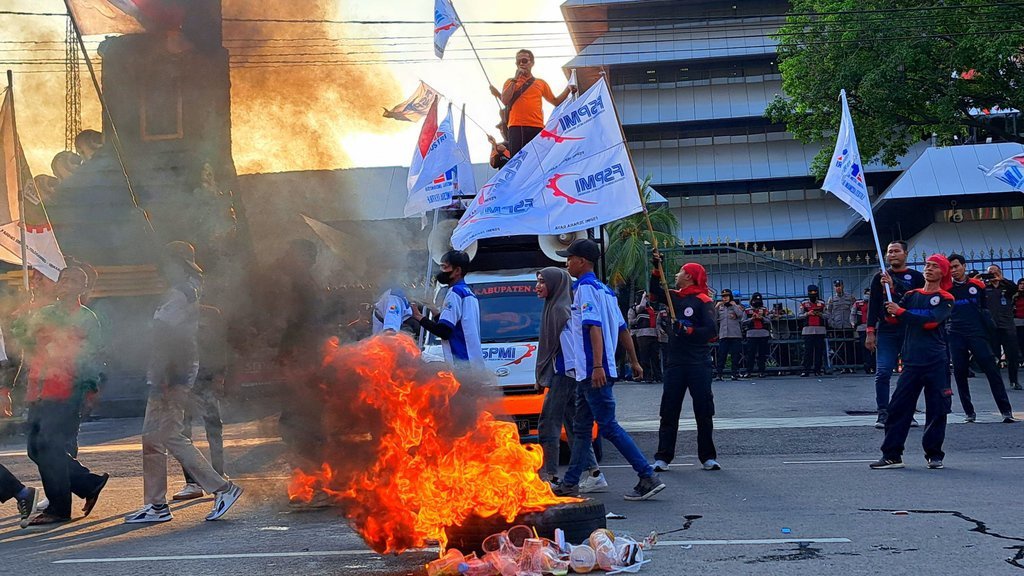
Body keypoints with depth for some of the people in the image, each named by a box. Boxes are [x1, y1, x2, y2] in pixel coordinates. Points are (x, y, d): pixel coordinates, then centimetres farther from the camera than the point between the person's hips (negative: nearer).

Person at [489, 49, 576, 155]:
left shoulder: (541, 83, 18)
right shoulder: (511, 82, 15)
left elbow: (556, 101, 25)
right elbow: (505, 101, -3)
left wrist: (568, 89, 11)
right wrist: (515, 80, -2)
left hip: (537, 127, 1)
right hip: (516, 127, -1)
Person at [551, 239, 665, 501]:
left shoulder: (586, 288, -11)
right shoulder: (604, 290, 17)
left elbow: (594, 327, -22)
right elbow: (622, 329, 20)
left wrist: (597, 366, -29)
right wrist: (634, 362, 24)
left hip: (593, 372, -10)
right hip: (588, 372, 10)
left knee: (608, 427, -9)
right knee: (581, 427, 12)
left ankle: (649, 477, -10)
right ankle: (570, 484, 17)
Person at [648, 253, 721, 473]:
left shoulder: (703, 301, -8)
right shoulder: (676, 297, 11)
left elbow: (711, 331, -15)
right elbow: (656, 292, 28)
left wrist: (688, 331, -21)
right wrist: (656, 269, 18)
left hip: (698, 364, -6)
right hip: (675, 363, 6)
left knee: (704, 413, 3)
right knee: (668, 412, 4)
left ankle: (708, 457, 11)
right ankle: (663, 457, 7)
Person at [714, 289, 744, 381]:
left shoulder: (737, 306, 7)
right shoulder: (720, 307, 15)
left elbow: (740, 314, -13)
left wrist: (734, 305, -6)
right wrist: (716, 307, 0)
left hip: (735, 335, -1)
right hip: (723, 335, 2)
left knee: (735, 356, 0)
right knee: (721, 355, -4)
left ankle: (734, 374, 6)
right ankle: (718, 374, -4)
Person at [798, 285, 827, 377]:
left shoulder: (822, 304, 10)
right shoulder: (804, 304, 6)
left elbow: (826, 316, 11)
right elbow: (800, 316, 5)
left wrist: (820, 314, -9)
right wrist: (807, 313, -12)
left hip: (820, 330, 2)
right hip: (808, 330, -2)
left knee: (819, 350, 1)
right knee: (808, 350, -5)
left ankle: (817, 370, 6)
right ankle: (806, 370, -5)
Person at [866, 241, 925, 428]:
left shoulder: (916, 277, 7)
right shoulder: (880, 278, 11)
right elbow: (873, 305, 7)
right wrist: (870, 332, 0)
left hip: (911, 330, 0)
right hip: (886, 331, 0)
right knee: (882, 373, -8)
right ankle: (883, 413, -6)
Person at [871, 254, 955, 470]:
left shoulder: (945, 299, 2)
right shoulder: (911, 295, 15)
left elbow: (931, 321, -14)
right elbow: (891, 319, 6)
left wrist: (900, 312, -16)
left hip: (937, 361, -3)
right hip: (912, 361, 3)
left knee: (937, 409, 1)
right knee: (898, 407, -2)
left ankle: (934, 454, 13)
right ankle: (891, 455, 0)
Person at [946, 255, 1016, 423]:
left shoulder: (977, 284, 6)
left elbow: (985, 307, 17)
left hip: (977, 334, -1)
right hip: (956, 335, 1)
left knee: (992, 370, -8)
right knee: (959, 373, 1)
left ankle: (1006, 410, -6)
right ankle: (969, 412, 11)